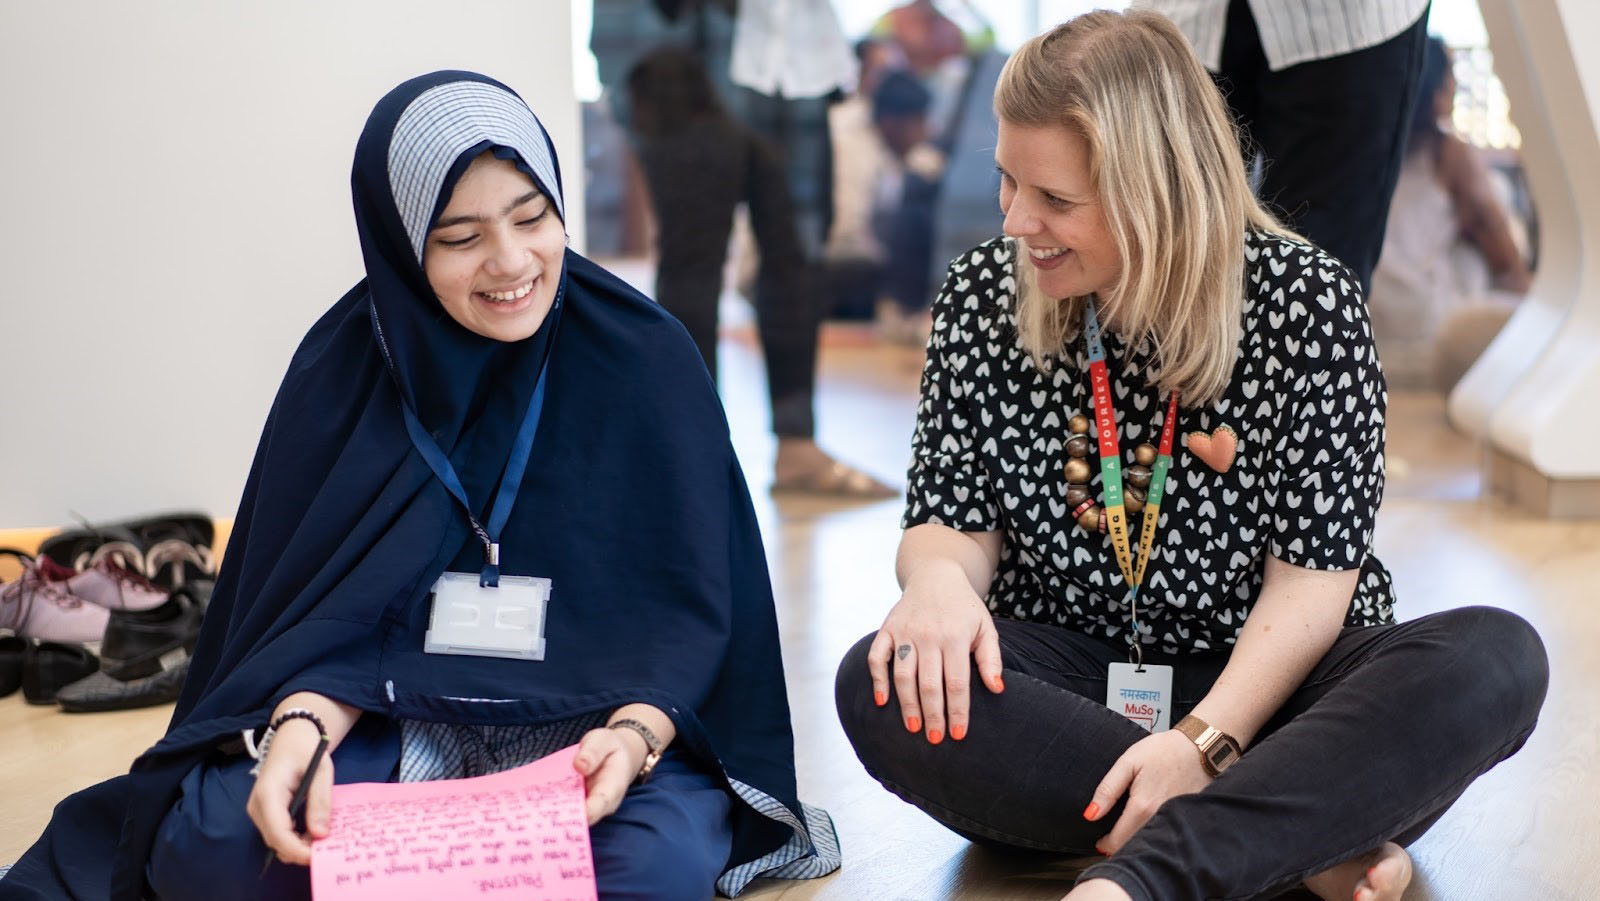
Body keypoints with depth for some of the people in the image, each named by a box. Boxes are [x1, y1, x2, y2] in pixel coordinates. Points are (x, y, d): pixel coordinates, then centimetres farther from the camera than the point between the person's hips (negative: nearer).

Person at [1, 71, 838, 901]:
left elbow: (687, 601, -5)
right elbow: (330, 608, -2)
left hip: (592, 718, -1)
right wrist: (301, 727, -24)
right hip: (401, 724, 1)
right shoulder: (342, 370, -1)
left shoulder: (645, 359, -5)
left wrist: (635, 735, -26)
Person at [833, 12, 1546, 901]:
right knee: (882, 686, -30)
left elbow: (1312, 580, -11)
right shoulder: (983, 295, 0)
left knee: (1499, 657, -30)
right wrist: (939, 579, -24)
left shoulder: (1306, 301, -8)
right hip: (1070, 681, 2)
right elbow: (954, 523, 2)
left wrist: (1206, 740, -26)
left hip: (1261, 685, -1)